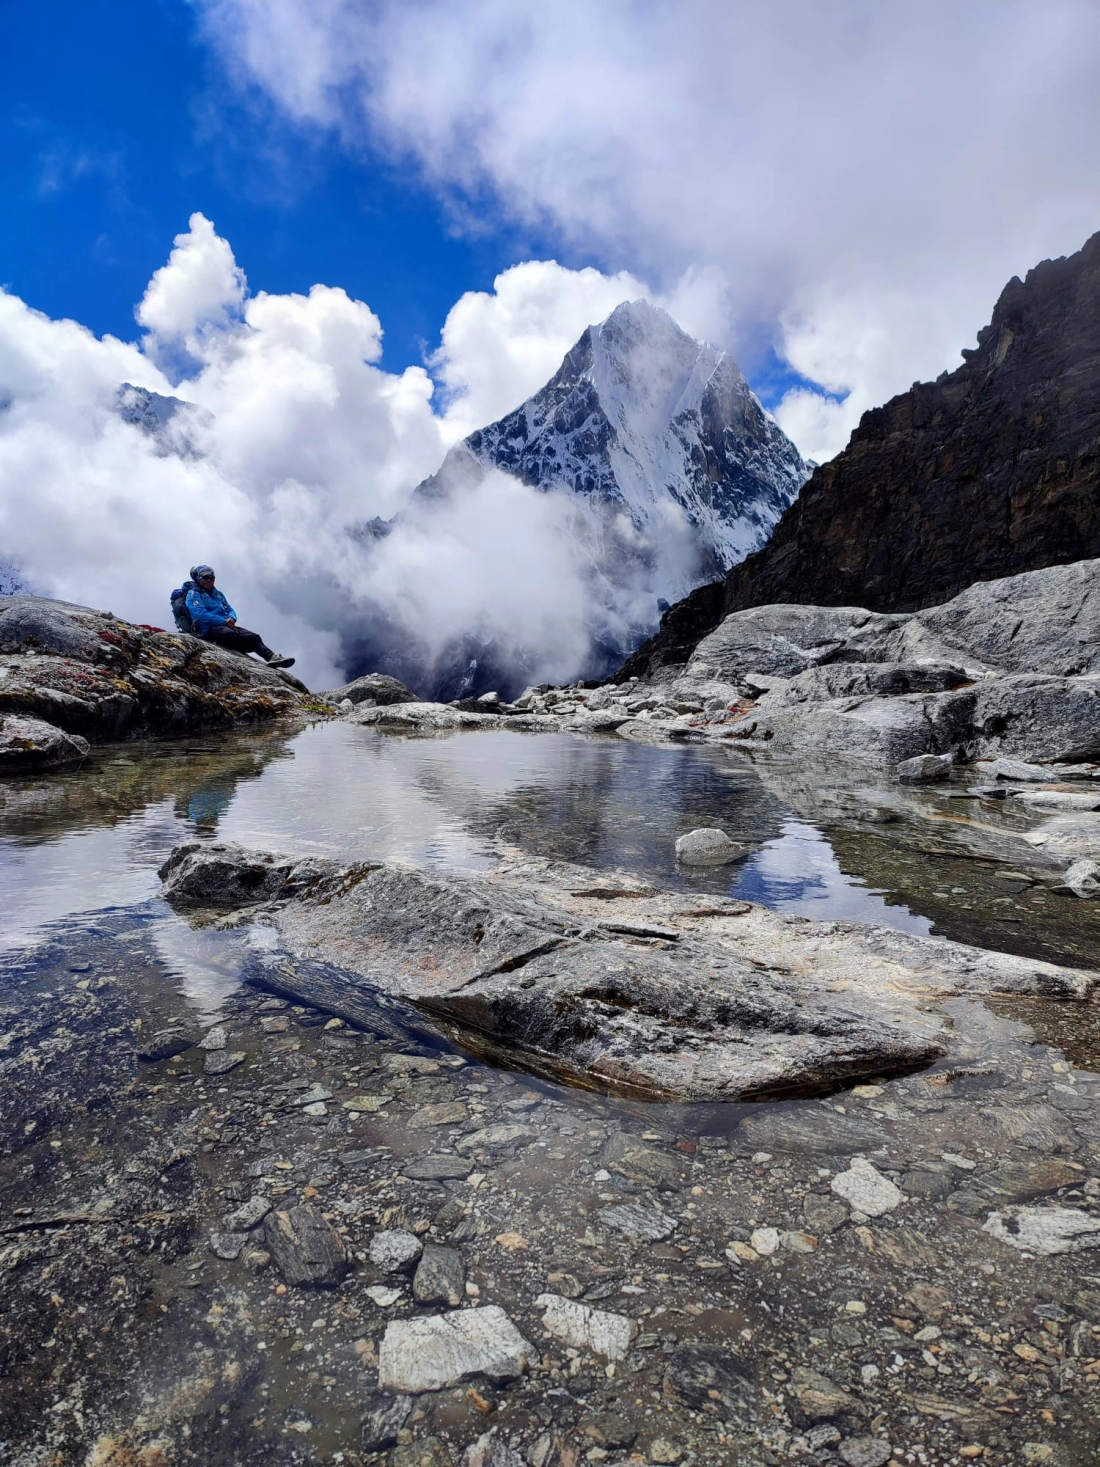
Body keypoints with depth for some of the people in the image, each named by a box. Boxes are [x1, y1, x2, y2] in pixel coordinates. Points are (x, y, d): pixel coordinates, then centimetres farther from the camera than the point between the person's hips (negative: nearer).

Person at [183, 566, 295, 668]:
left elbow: (230, 610, 22)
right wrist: (224, 621, -16)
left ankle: (272, 657, -45)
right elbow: (200, 614, -10)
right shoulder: (193, 594, 7)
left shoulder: (218, 594, 28)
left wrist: (231, 619, -5)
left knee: (254, 636, -22)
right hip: (209, 629, -5)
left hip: (226, 626, 6)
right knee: (231, 635, -39)